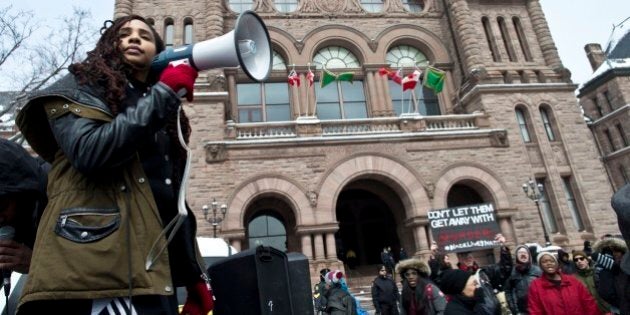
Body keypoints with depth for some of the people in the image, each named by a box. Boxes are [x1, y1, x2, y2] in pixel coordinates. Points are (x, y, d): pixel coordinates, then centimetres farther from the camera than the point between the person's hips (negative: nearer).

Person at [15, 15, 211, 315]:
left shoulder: (163, 120, 23)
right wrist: (165, 94, -9)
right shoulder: (81, 86, 8)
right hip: (95, 266, -5)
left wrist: (195, 276, 11)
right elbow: (90, 151, -14)